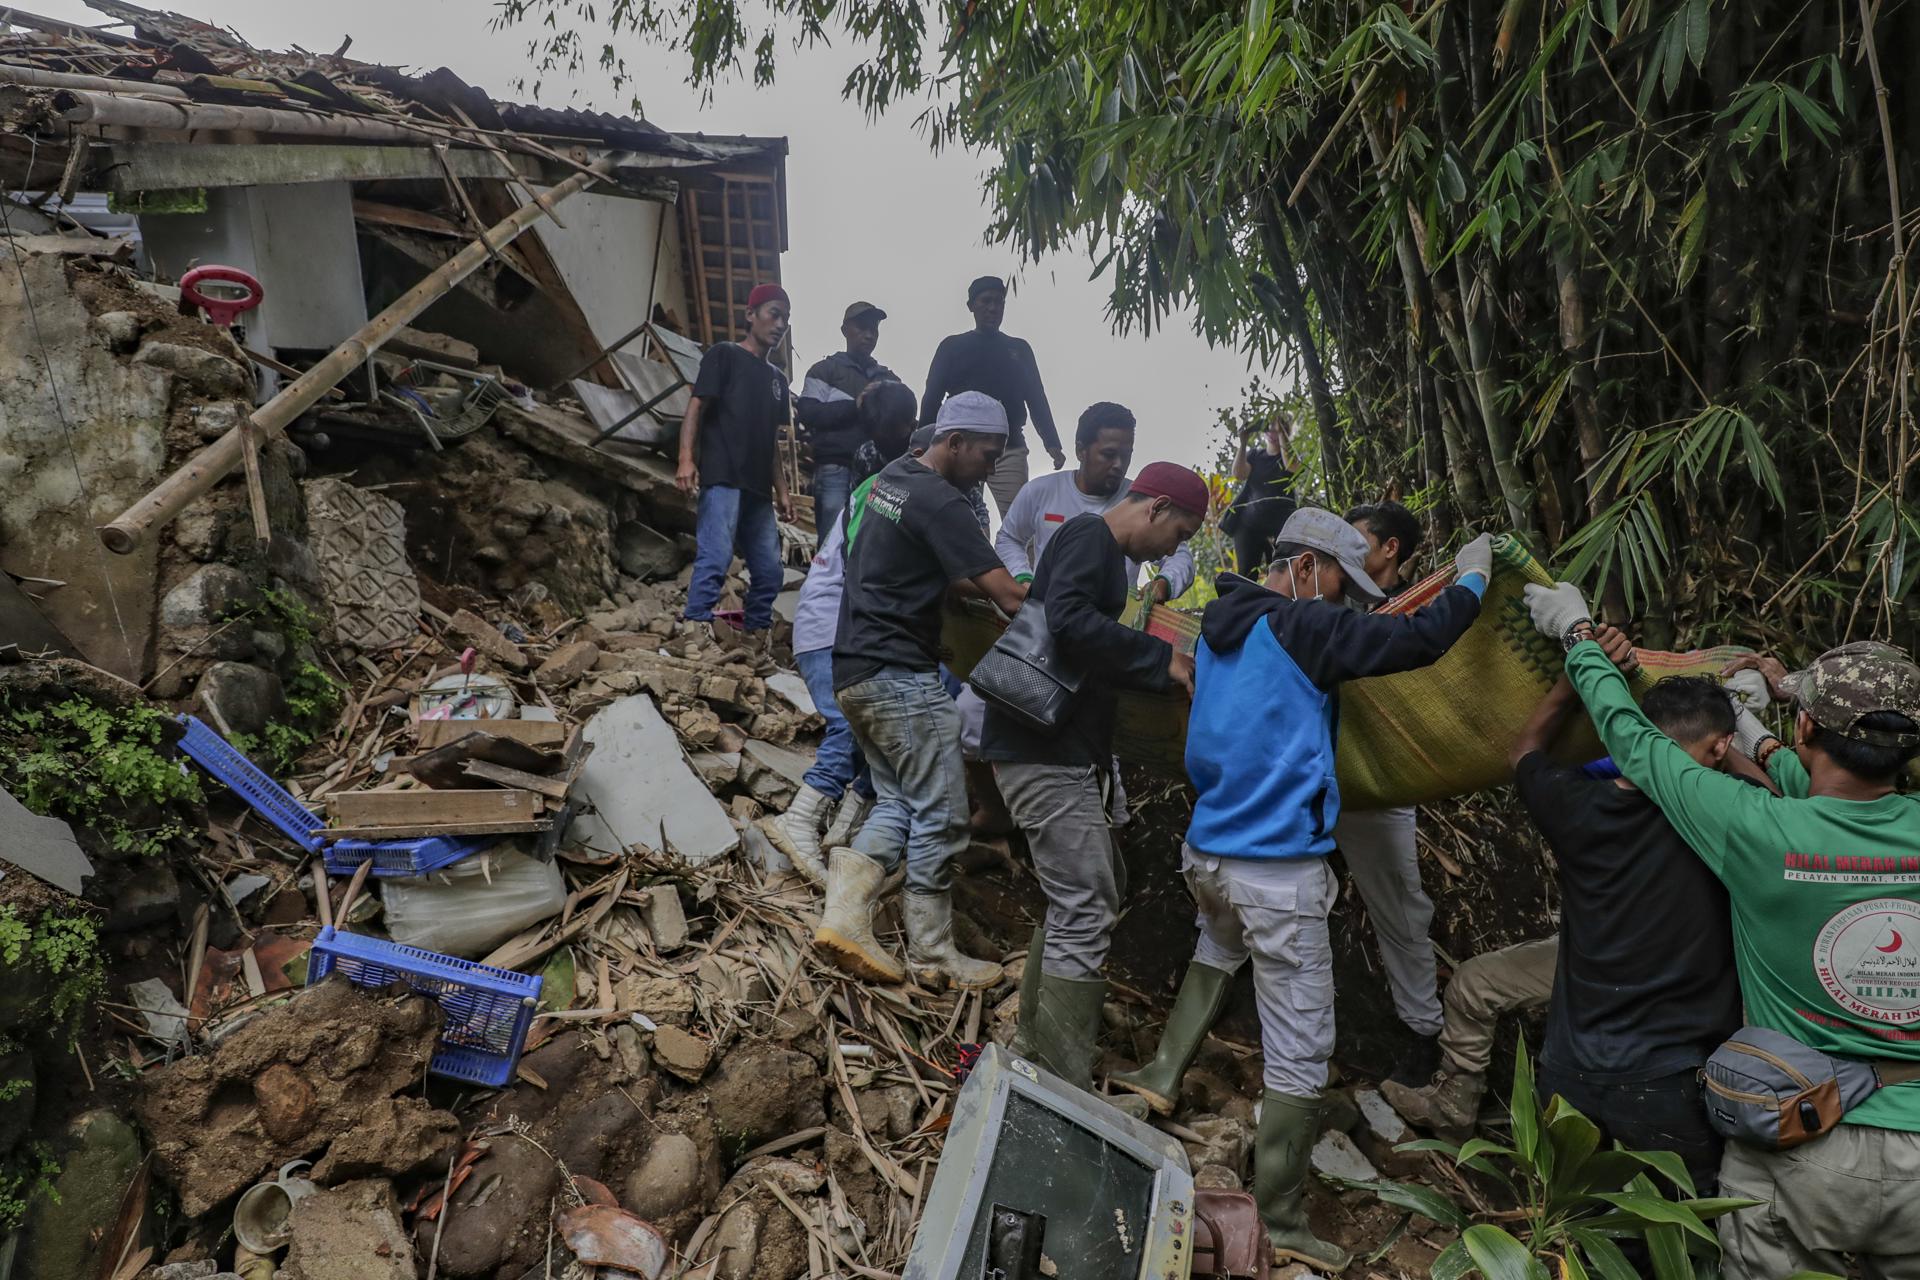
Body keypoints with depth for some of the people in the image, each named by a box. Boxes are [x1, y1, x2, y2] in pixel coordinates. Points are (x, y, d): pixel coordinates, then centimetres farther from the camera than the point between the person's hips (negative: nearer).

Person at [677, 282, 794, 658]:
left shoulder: (777, 378, 24)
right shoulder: (724, 355, 6)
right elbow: (696, 406, -4)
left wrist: (781, 490, 17)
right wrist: (686, 458, -18)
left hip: (758, 488, 7)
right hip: (723, 478, -7)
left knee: (769, 570, 5)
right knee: (715, 559, -18)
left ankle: (758, 639, 16)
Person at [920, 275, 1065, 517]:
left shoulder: (1019, 349, 16)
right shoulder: (952, 347, 11)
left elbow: (1037, 399, 13)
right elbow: (931, 399, 7)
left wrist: (1052, 444, 0)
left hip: (1009, 449, 1)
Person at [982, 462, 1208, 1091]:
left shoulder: (1101, 548, 21)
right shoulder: (1090, 536, -10)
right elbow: (1068, 620, -29)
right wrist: (1161, 660, -21)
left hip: (1062, 750, 11)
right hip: (1044, 750, -11)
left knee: (1096, 891, 19)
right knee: (1085, 911, -9)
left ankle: (1034, 1044, 28)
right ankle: (1064, 1088, -1)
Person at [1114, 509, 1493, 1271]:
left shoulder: (1219, 624, 10)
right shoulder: (1300, 627, -13)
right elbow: (1417, 639, -15)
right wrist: (1471, 579, 4)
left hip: (1207, 853, 8)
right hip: (1279, 872, -8)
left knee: (1220, 945, 39)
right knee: (1299, 1052, 3)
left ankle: (1163, 1075, 37)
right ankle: (1281, 1226, 14)